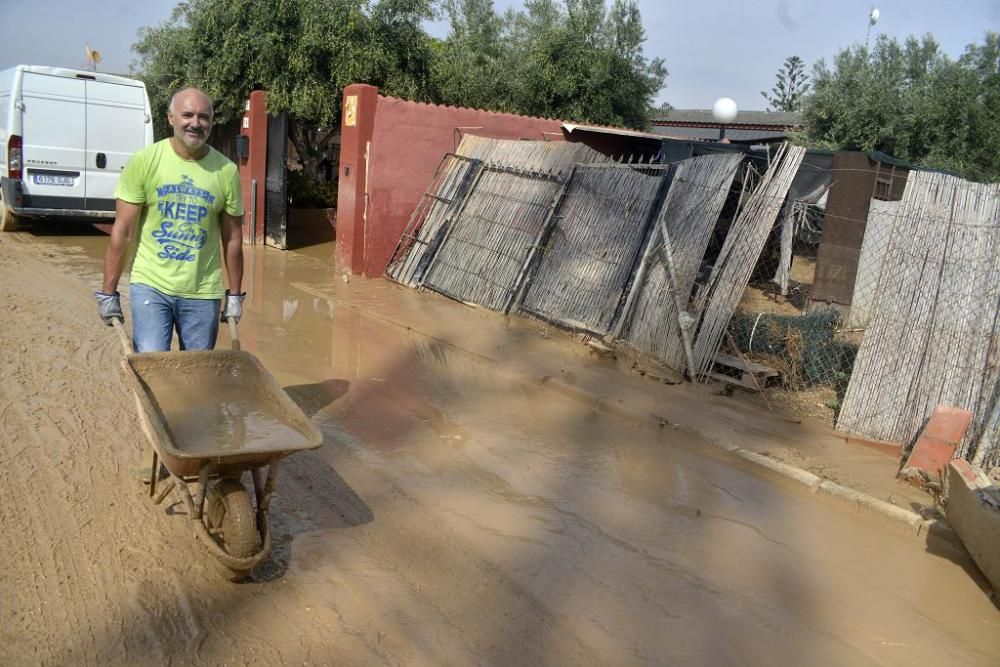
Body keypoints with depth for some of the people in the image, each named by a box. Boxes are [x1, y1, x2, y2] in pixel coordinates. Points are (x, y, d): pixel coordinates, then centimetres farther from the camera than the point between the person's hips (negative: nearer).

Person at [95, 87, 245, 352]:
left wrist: (234, 294, 8)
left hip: (203, 292, 2)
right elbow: (122, 232, -4)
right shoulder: (144, 161, -5)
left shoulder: (226, 171, 0)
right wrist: (108, 292, -4)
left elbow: (233, 239, 7)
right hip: (150, 285, -2)